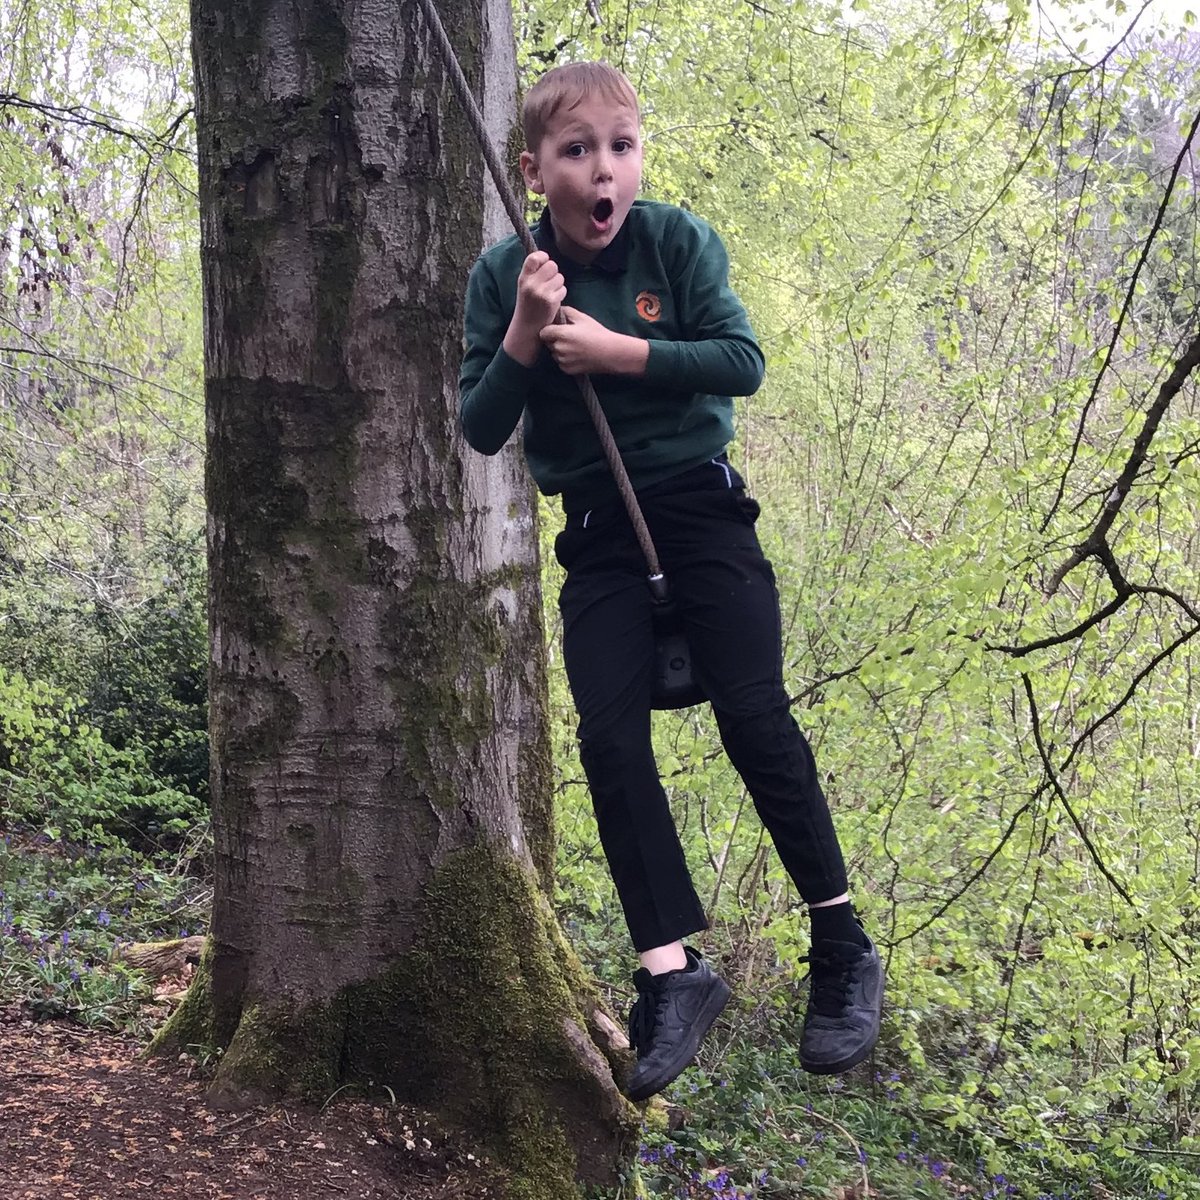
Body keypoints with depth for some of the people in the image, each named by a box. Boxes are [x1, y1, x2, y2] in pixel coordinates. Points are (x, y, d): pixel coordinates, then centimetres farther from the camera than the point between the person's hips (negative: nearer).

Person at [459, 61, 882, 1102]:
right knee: (610, 740, -9)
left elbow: (743, 362, -12)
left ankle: (843, 946, 7)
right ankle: (673, 971, -2)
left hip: (700, 504, -2)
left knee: (755, 716, -8)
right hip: (596, 532, 2)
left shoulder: (677, 240, -6)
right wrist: (524, 336, -19)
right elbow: (481, 431, -4)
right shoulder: (504, 275, -2)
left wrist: (617, 351, -19)